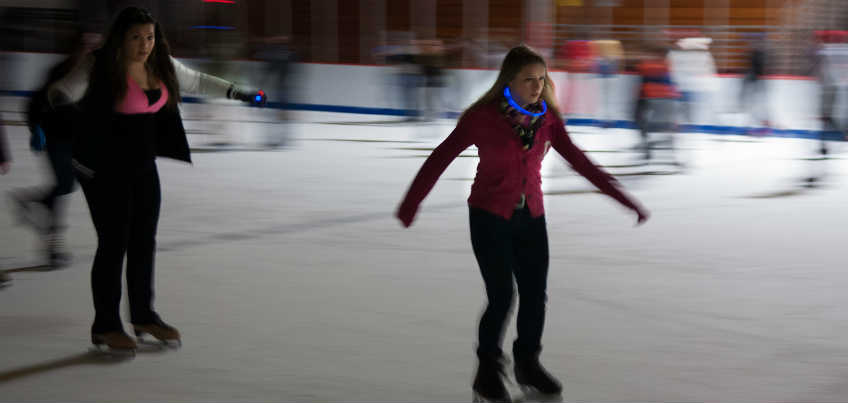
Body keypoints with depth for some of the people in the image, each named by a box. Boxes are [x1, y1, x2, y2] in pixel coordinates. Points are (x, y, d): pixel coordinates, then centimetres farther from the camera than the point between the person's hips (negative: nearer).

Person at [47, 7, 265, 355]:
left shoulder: (160, 65, 4)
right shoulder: (101, 66, -15)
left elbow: (195, 82, 19)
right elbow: (63, 90, -18)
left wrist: (234, 92, 20)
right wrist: (62, 100, -41)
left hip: (143, 165, 7)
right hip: (103, 167, -7)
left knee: (144, 242, 13)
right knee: (114, 244, -5)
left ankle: (143, 316, 30)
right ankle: (105, 327, 8)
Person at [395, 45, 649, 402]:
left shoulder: (546, 118, -4)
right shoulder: (483, 117, -16)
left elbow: (578, 161, 1)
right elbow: (440, 158, -12)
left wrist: (624, 199, 0)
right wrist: (410, 204, -13)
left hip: (531, 218, 4)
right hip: (489, 218, -4)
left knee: (535, 295, 7)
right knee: (501, 297, -8)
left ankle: (527, 364, 30)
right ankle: (487, 370, 15)